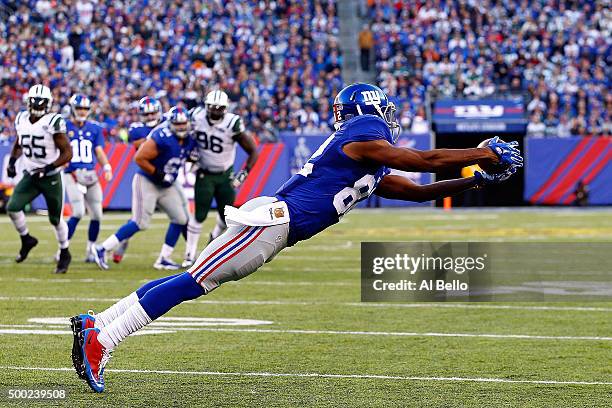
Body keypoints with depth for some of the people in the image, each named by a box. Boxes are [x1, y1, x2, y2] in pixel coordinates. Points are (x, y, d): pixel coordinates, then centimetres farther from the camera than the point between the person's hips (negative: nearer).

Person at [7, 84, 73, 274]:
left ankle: (64, 254, 28)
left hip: (51, 178, -4)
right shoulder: (21, 120, 0)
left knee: (55, 219, 6)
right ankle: (26, 240, 12)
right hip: (30, 175, 4)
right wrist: (12, 162, 3)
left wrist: (48, 168, -24)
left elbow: (67, 153, -15)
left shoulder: (53, 122, -18)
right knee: (12, 207, -14)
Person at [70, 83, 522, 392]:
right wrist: (484, 154, 2)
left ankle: (95, 324, 1)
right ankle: (100, 340, -19)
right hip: (274, 219, -10)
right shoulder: (364, 139, -4)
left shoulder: (374, 170, 26)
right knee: (193, 282, -14)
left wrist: (473, 180, 24)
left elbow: (417, 191, 31)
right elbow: (425, 160, -7)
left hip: (276, 225, 10)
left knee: (192, 281, 5)